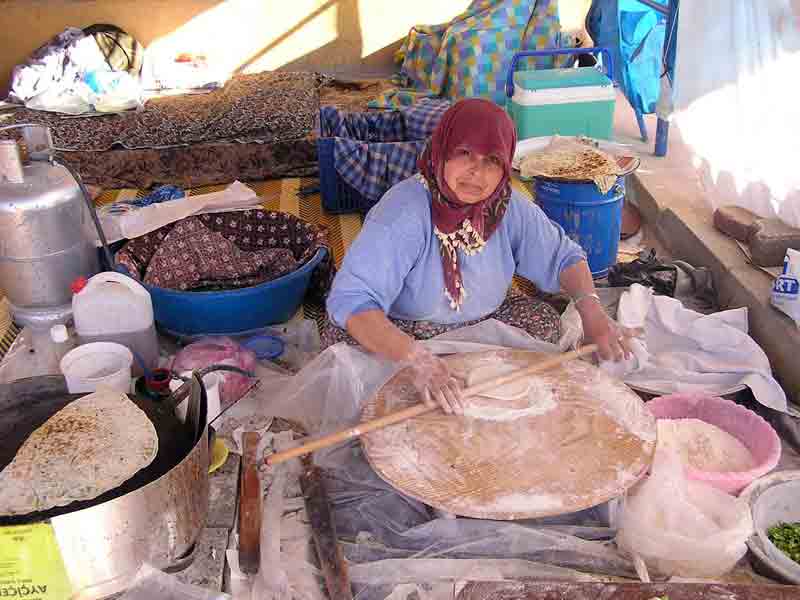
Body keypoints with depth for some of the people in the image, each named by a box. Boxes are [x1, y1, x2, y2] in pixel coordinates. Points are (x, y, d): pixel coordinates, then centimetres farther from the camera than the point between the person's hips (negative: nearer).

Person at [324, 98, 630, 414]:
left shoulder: (509, 206, -14)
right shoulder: (402, 214, -33)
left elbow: (563, 255, -1)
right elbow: (351, 299, -41)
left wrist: (591, 310, -21)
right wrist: (418, 359, -54)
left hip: (482, 321, 5)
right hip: (399, 329, -4)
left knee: (545, 322, -13)